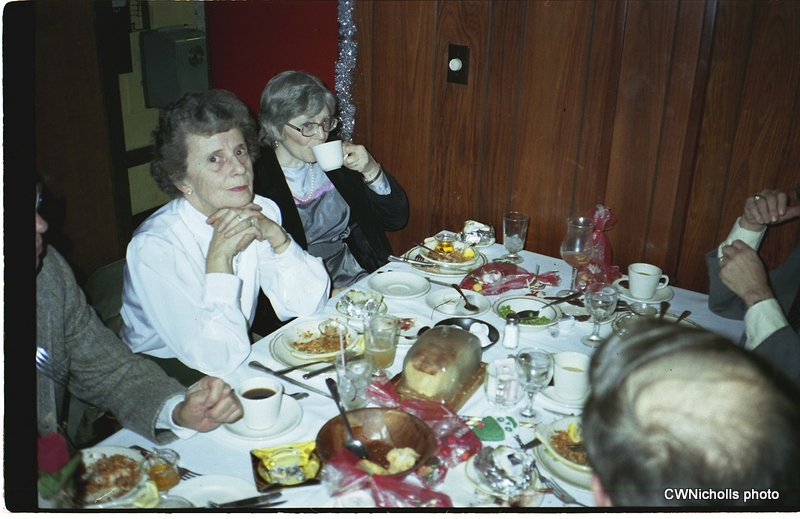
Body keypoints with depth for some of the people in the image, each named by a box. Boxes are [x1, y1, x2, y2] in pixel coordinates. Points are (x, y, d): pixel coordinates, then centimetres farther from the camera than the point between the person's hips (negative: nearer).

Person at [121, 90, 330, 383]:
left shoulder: (263, 212, -7)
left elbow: (310, 307, -9)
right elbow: (217, 360, -25)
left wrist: (276, 237, -21)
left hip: (244, 355, 6)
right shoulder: (154, 246, -22)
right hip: (166, 379, -5)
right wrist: (219, 258, -29)